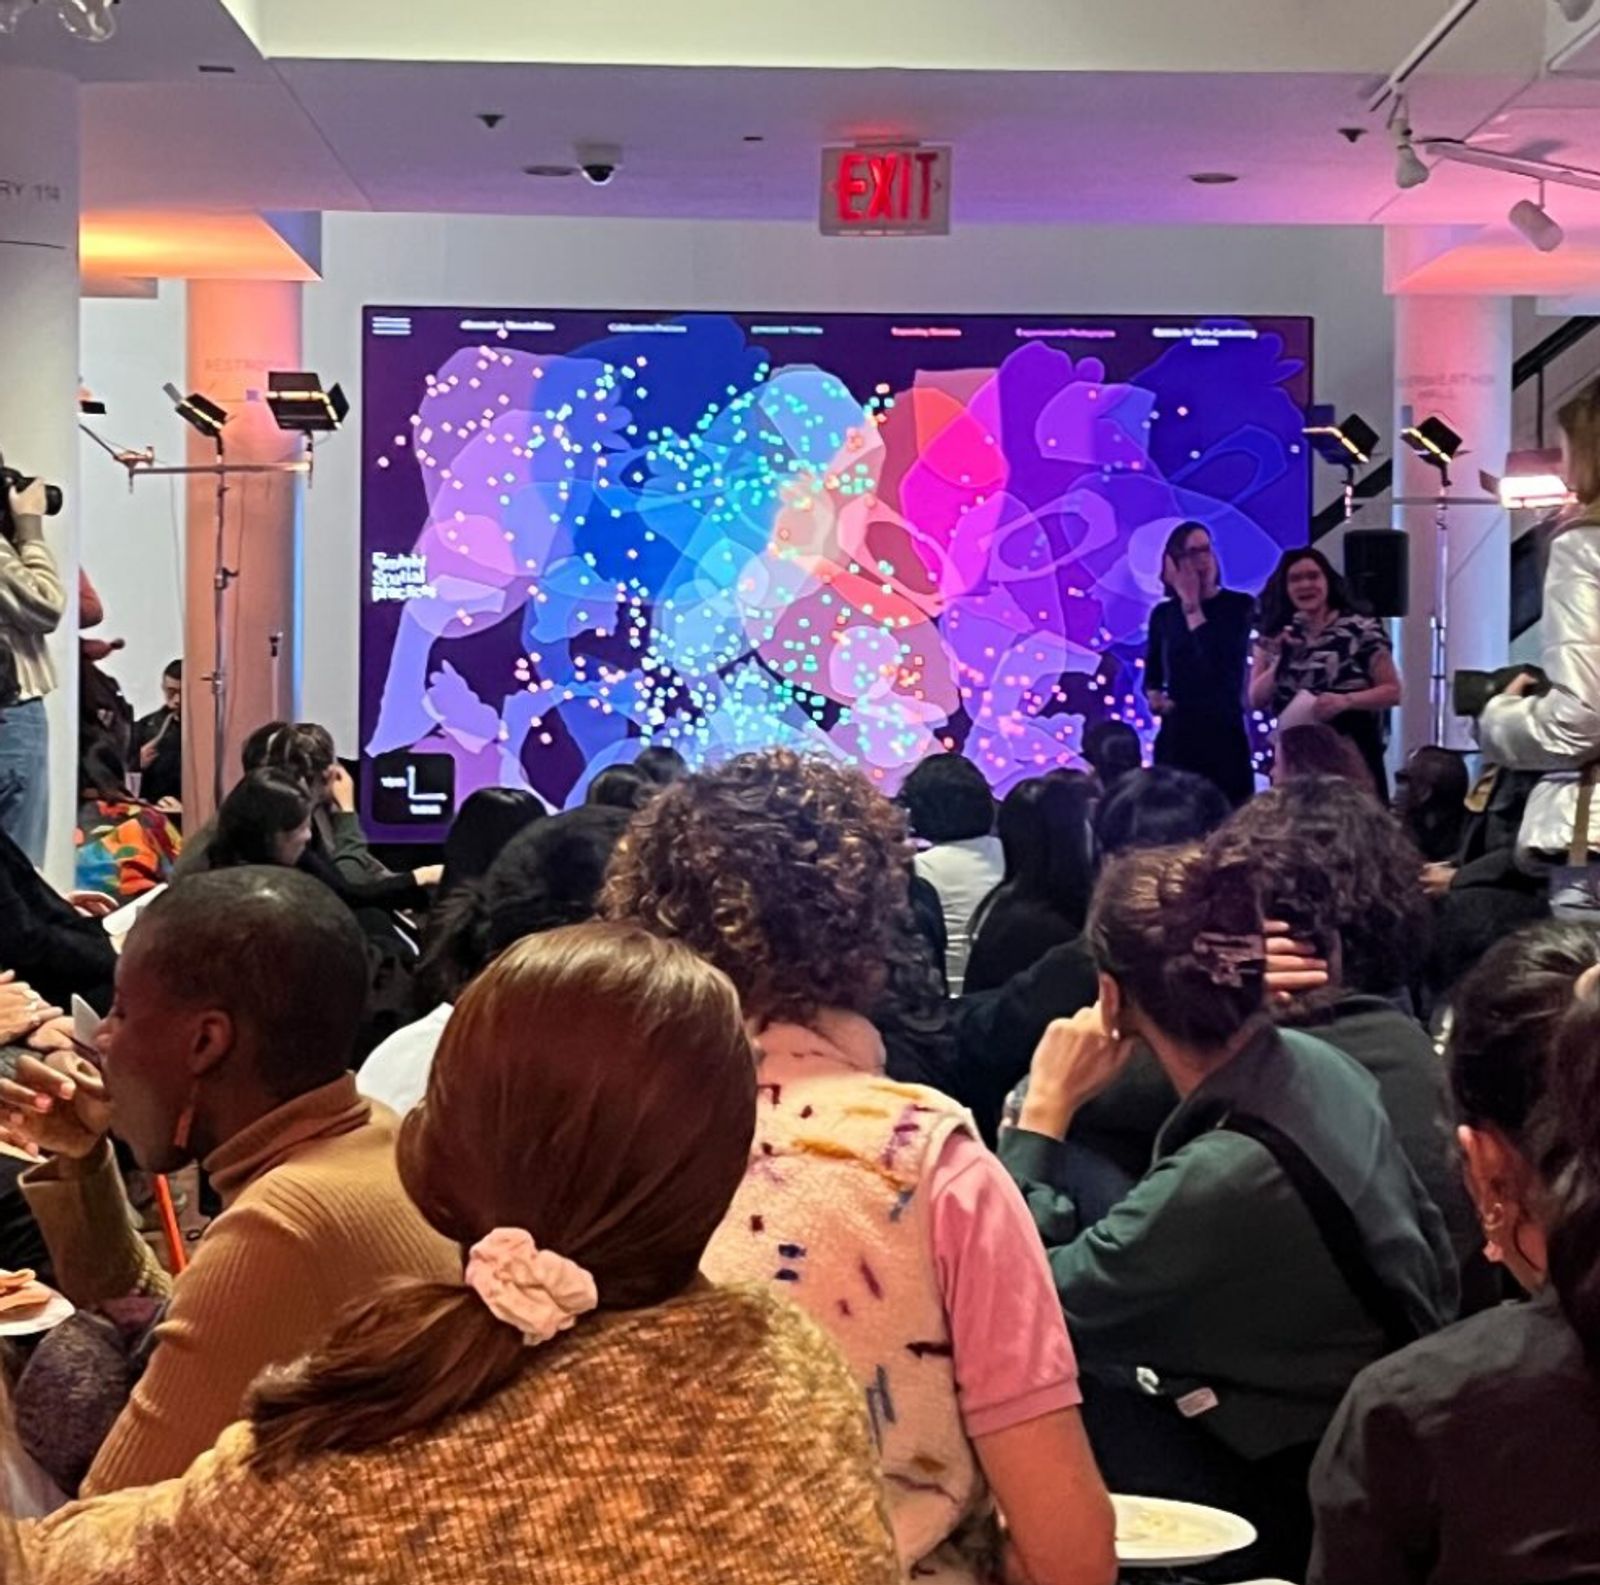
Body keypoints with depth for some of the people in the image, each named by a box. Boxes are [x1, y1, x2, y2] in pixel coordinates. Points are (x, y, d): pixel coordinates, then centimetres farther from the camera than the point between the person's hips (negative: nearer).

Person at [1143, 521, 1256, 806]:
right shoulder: (1163, 614, 9)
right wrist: (1153, 695, -1)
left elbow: (1221, 666, -14)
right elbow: (1152, 673, 22)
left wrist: (1192, 606, -11)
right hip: (1176, 733, 3)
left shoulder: (1238, 605, 0)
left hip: (1223, 733, -3)